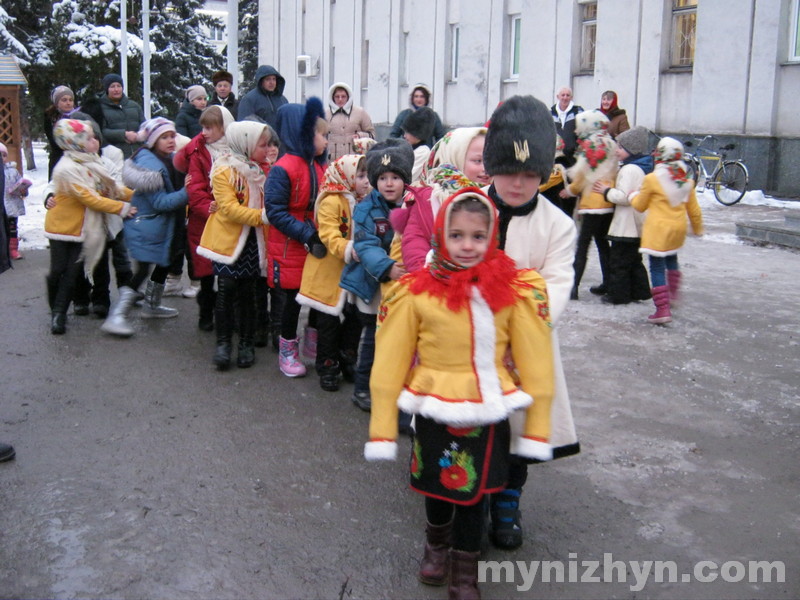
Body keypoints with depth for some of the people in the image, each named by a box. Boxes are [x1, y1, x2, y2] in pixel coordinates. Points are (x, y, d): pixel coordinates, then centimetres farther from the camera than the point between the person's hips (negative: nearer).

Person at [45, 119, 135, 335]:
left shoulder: (90, 163, 1)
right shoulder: (67, 169, -24)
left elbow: (111, 188, 7)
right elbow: (89, 199, -25)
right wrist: (122, 208, -24)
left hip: (83, 229, 6)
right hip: (62, 227, -6)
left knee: (72, 274, 4)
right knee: (58, 271, 2)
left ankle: (59, 314, 12)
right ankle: (55, 311, 19)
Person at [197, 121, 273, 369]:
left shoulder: (259, 171, 10)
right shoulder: (224, 171, -11)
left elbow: (266, 202, 20)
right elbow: (229, 208, -20)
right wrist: (261, 216, -27)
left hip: (253, 240, 5)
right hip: (228, 239, -5)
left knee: (248, 292, 8)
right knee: (226, 290, -4)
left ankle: (246, 343, 16)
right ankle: (223, 342, 7)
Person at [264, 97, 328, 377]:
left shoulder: (318, 166, 6)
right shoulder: (283, 169, -17)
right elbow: (275, 211, -20)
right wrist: (306, 235, -23)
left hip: (317, 245, 6)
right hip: (290, 247, -6)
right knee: (294, 298, 5)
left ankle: (314, 344, 32)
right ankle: (287, 351, 23)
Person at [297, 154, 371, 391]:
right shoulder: (331, 201, -16)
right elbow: (329, 235, -24)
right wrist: (348, 249, -38)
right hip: (329, 272, -7)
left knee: (355, 316, 12)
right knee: (329, 321, 4)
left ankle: (347, 361, 29)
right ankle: (327, 367, 17)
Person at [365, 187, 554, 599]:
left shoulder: (516, 290, -9)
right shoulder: (415, 291, -12)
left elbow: (534, 361, -4)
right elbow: (390, 361, -7)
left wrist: (537, 428, -3)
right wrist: (382, 431, -5)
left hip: (488, 414, 0)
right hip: (434, 410, 0)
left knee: (472, 492, 13)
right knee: (436, 487, 19)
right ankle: (437, 542, 50)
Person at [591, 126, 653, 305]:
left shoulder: (629, 169, -18)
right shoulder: (641, 168, 13)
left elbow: (624, 197, -24)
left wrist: (607, 191, -10)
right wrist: (610, 190, 16)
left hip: (625, 226, -10)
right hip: (637, 226, 10)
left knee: (618, 260, -2)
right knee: (634, 260, 18)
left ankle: (618, 294, 3)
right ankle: (639, 291, 23)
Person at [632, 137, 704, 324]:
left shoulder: (652, 179, -12)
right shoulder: (686, 181, 3)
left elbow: (640, 205, 0)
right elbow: (694, 210, 12)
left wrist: (633, 196, 21)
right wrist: (698, 228, 28)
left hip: (658, 230, -6)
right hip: (678, 229, 6)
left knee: (657, 268, -3)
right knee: (671, 260, 30)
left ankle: (663, 309, -8)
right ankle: (674, 292, 38)